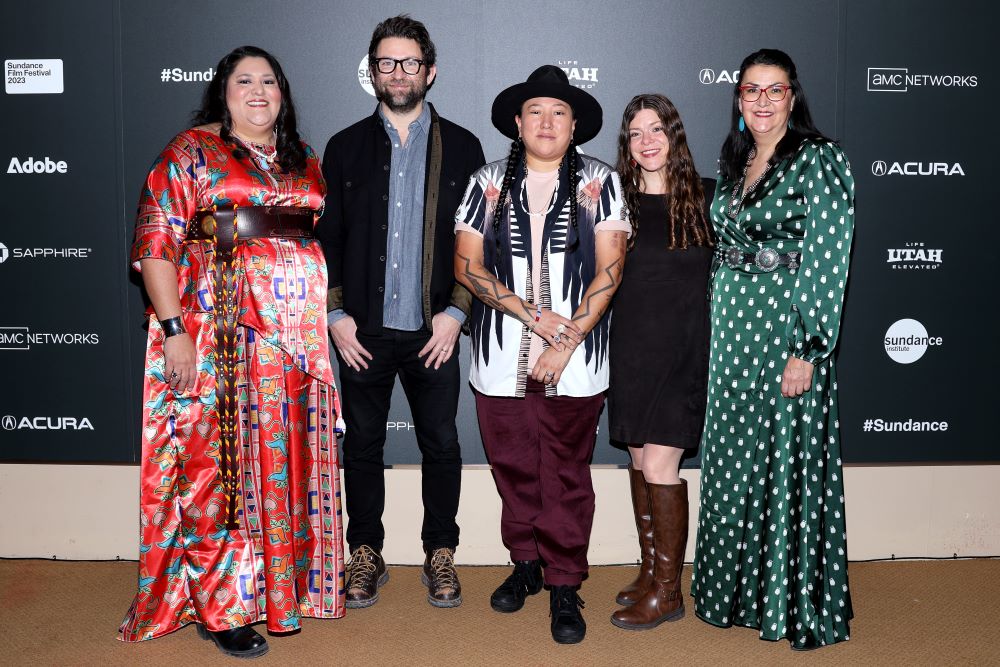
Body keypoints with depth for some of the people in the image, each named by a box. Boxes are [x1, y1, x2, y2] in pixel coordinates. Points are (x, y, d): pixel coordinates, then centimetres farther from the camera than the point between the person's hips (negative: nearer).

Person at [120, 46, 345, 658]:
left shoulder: (305, 160, 16)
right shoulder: (191, 151, 1)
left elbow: (327, 242, 19)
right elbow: (156, 241, -6)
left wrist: (331, 320, 10)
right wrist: (174, 328, -14)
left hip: (298, 327, 5)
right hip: (219, 329, -5)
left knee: (287, 455, 9)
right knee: (217, 457, -2)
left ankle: (284, 581, 25)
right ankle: (220, 606, 10)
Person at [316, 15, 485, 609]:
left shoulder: (461, 147, 4)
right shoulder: (347, 147, 7)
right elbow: (327, 237, 6)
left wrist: (455, 312, -7)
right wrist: (335, 315, -2)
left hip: (433, 330, -1)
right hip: (364, 331, 1)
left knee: (441, 445, 6)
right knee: (363, 444, 9)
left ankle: (441, 555, 22)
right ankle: (367, 555, 24)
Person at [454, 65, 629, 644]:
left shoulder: (600, 183, 3)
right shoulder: (488, 184, 7)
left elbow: (609, 270, -3)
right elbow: (467, 266, 1)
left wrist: (568, 342, -11)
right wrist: (532, 314, -10)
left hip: (576, 363, -2)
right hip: (502, 359, 2)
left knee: (567, 476, 3)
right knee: (514, 470, 11)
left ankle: (565, 585, 16)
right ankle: (526, 563, 31)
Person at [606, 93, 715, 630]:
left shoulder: (703, 196, 0)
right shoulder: (617, 200, 7)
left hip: (683, 346, -4)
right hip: (632, 345, 4)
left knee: (658, 465, -7)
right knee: (639, 461, 10)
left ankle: (668, 591, 6)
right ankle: (650, 572, 25)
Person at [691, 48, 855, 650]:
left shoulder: (819, 160, -9)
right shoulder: (735, 162, 12)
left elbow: (828, 260, -15)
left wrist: (808, 350, -19)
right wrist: (721, 326, 13)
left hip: (790, 329, -7)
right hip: (733, 329, 7)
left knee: (789, 462, 1)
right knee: (734, 460, 13)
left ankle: (798, 607, 16)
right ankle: (738, 589, 29)